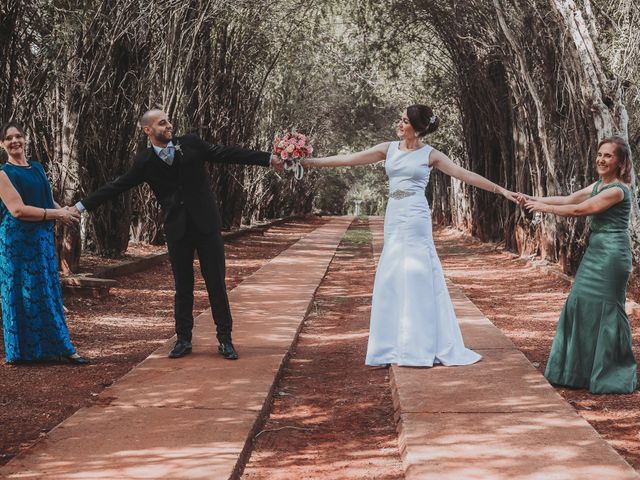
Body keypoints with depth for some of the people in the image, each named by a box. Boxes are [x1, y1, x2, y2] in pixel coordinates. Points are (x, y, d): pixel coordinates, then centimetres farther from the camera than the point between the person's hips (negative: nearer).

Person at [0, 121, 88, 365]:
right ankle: (24, 350, 6)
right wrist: (57, 214, -14)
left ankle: (61, 348, 10)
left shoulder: (37, 167, 13)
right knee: (25, 293, -2)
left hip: (43, 238, 6)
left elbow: (47, 200, 19)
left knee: (49, 292, 7)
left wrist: (66, 211, -2)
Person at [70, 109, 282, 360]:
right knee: (183, 286, 7)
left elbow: (227, 154, 1)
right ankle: (183, 339, 19)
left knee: (216, 283, 2)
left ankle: (225, 339, 10)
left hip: (206, 223, 0)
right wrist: (82, 206, 1)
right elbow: (116, 186, 3)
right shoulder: (144, 161, 0)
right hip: (177, 229, 0)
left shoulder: (191, 144, 0)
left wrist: (269, 158, -1)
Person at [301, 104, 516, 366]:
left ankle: (421, 347, 6)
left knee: (417, 278, -3)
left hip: (415, 219, -4)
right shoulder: (389, 149, 9)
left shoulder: (430, 155, 0)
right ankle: (396, 347, 13)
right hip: (394, 218, 4)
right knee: (392, 280, 5)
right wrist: (310, 162, 4)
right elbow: (349, 159, 8)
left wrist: (499, 189, -3)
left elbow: (465, 175, 1)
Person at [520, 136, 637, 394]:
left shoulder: (617, 190, -16)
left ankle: (614, 375, 7)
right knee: (582, 304, 10)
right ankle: (584, 369, 20)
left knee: (605, 309, -4)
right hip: (596, 252, 9)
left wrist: (543, 207, -8)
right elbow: (568, 199, 13)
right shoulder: (598, 186, 13)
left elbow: (579, 210, -16)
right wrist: (533, 199, 5)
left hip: (611, 254, -9)